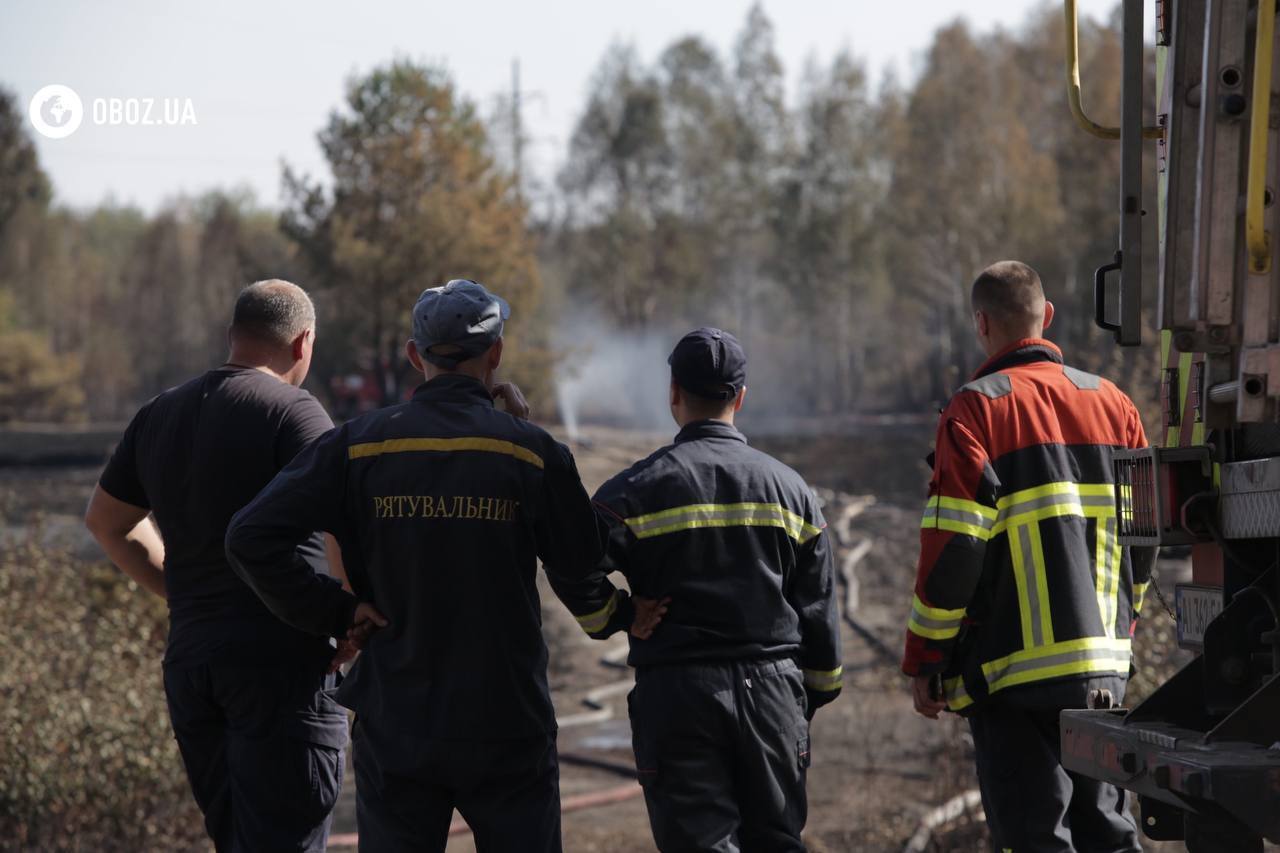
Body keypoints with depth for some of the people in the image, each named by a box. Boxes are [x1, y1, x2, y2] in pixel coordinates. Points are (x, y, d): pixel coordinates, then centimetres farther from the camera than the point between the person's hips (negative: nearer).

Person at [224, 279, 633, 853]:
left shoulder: (359, 446, -4)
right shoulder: (531, 451, -7)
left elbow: (251, 537, -10)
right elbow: (584, 574, 4)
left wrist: (326, 616, 1)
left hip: (396, 730, 1)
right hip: (509, 728, -1)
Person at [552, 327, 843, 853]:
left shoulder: (639, 488, -5)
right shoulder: (789, 488, 8)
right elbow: (819, 609, 10)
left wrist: (616, 620, 0)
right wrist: (817, 693, 20)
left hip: (676, 693, -3)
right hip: (772, 691, 3)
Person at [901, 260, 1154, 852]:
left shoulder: (976, 410, -9)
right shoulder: (1113, 404, 9)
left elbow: (952, 549, -13)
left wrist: (923, 661, -5)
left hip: (1014, 669, -6)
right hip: (1104, 668, 6)